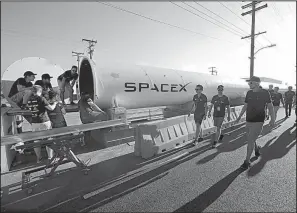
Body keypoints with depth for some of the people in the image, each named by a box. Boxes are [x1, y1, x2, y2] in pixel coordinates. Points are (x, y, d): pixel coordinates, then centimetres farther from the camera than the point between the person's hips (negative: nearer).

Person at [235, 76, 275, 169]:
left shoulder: (265, 92, -7)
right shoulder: (249, 93, 5)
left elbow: (270, 106, -1)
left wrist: (272, 119, -3)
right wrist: (239, 116, 10)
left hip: (258, 121, -5)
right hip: (248, 120, 5)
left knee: (250, 141, -8)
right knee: (251, 140, 16)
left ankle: (247, 161, 4)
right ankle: (257, 148, 49)